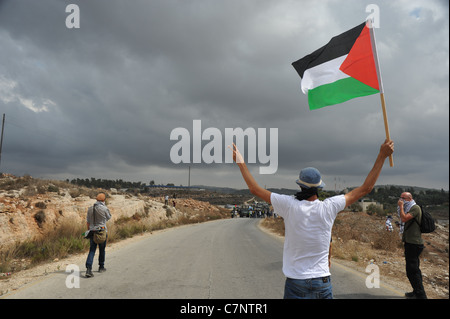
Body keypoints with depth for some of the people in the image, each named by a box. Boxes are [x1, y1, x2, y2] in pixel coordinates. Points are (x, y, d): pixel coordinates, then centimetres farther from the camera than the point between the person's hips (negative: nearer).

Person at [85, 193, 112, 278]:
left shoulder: (90, 208, 2)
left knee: (92, 250, 1)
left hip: (92, 231, 3)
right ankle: (101, 267, 26)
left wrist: (89, 230, 19)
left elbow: (88, 221, 8)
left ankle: (88, 268, -13)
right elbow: (109, 217, 6)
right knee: (102, 250, 14)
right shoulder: (104, 209, -13)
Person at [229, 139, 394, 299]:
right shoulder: (328, 207, -9)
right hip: (322, 282, 2)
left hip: (295, 283, -1)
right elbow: (366, 188, 0)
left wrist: (240, 162, 7)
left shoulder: (289, 205, -13)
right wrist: (382, 156, 6)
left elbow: (255, 189, -2)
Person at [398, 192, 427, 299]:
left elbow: (404, 219, -25)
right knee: (414, 269, 18)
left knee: (412, 271, -10)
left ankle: (420, 295, -5)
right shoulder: (409, 209, 17)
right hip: (411, 243, 10)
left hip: (413, 244, -10)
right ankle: (417, 293, 29)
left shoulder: (415, 208, -13)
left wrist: (401, 206, -16)